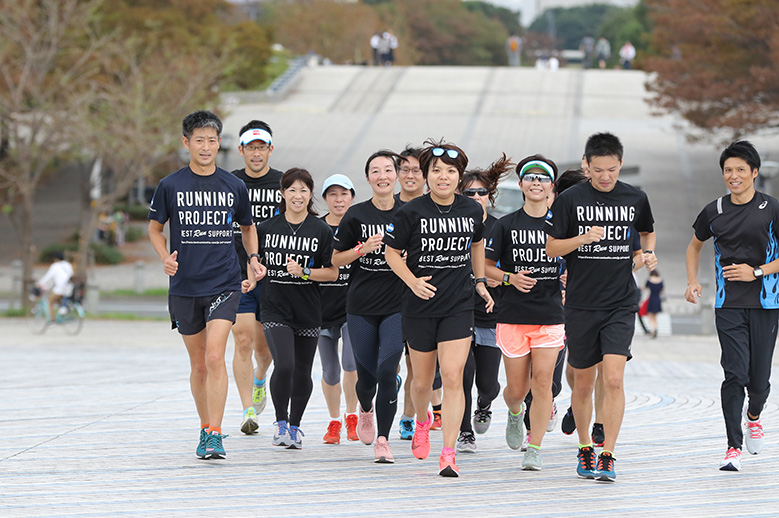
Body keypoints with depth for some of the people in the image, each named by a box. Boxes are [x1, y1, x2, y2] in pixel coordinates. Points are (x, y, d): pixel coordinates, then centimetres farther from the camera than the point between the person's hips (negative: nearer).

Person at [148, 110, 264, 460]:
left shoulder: (234, 187, 3)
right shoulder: (170, 186, 0)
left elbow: (248, 227, 20)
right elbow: (155, 228, 11)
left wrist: (253, 259, 4)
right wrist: (165, 257, -7)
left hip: (225, 285, -1)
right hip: (184, 287, 1)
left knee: (214, 356, -16)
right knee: (199, 364, 9)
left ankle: (216, 435, -16)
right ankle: (205, 428, 27)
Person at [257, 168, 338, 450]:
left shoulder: (322, 231, -2)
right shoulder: (266, 228, 2)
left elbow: (333, 272, -2)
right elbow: (256, 261, 18)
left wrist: (303, 272, -14)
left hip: (308, 310, 1)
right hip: (275, 309, -1)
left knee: (302, 372, 8)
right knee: (284, 365, -18)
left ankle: (295, 426, 28)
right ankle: (280, 422, 1)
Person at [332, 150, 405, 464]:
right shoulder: (356, 215, 0)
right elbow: (336, 259, 6)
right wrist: (362, 249, -11)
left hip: (397, 305, -1)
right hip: (361, 306, 1)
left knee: (387, 370, -15)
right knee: (367, 373, 6)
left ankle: (382, 439, -7)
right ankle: (365, 409, 42)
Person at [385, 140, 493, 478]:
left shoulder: (472, 211, 1)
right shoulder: (411, 212, -8)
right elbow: (392, 253, 0)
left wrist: (480, 281, 17)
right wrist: (413, 281, -15)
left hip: (459, 307, 1)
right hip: (420, 306, 0)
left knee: (452, 377, -13)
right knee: (422, 381, 11)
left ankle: (448, 454, -12)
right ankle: (422, 422, 46)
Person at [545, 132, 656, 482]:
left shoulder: (635, 198, 3)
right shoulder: (570, 199, -4)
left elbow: (647, 231, 23)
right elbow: (551, 247, -1)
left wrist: (648, 253, 2)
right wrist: (583, 239, -18)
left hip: (621, 305, 0)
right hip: (581, 305, 0)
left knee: (613, 379, -14)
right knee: (583, 384, 9)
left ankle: (607, 457, -10)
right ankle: (585, 450, 28)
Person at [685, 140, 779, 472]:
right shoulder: (714, 212, 7)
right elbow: (695, 245, 24)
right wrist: (693, 281, 10)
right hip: (728, 304, 1)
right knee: (735, 374, -12)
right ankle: (733, 447, -9)